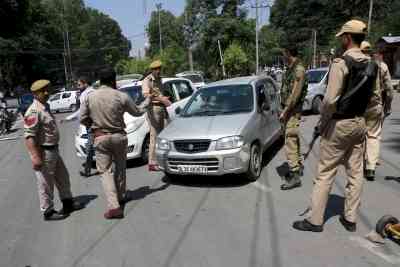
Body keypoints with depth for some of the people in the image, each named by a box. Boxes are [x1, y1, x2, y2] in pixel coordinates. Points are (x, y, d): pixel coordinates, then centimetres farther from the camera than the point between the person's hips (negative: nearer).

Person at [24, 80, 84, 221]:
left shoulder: (46, 107, 11)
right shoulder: (34, 111, -19)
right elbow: (29, 136, -25)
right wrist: (35, 157, -29)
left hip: (53, 150, 10)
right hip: (43, 152, -10)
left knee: (63, 177, 20)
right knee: (46, 183, 4)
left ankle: (68, 203, 35)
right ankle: (48, 212, 18)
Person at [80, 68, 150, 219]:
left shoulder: (90, 97, -4)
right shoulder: (121, 96, -7)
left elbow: (83, 119, 0)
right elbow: (137, 112, 5)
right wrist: (148, 99, 21)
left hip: (100, 138, 0)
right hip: (119, 136, 1)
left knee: (105, 171, 3)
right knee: (120, 168, 19)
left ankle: (114, 206, -8)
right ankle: (121, 197, 34)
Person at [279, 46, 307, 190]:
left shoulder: (299, 69, -15)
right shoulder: (291, 69, 14)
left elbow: (295, 93, -21)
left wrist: (285, 111, -21)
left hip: (293, 110, -10)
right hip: (289, 109, 10)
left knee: (290, 141, -11)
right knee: (294, 139, 17)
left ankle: (295, 176, -8)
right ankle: (298, 166, 31)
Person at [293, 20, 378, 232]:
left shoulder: (341, 63, -15)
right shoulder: (371, 66, 8)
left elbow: (331, 99, -21)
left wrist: (323, 120, -7)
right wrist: (359, 113, 14)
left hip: (339, 124, -7)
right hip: (360, 123, 8)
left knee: (325, 173, -1)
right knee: (355, 172, 12)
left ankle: (315, 220, 8)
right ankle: (350, 219, 23)